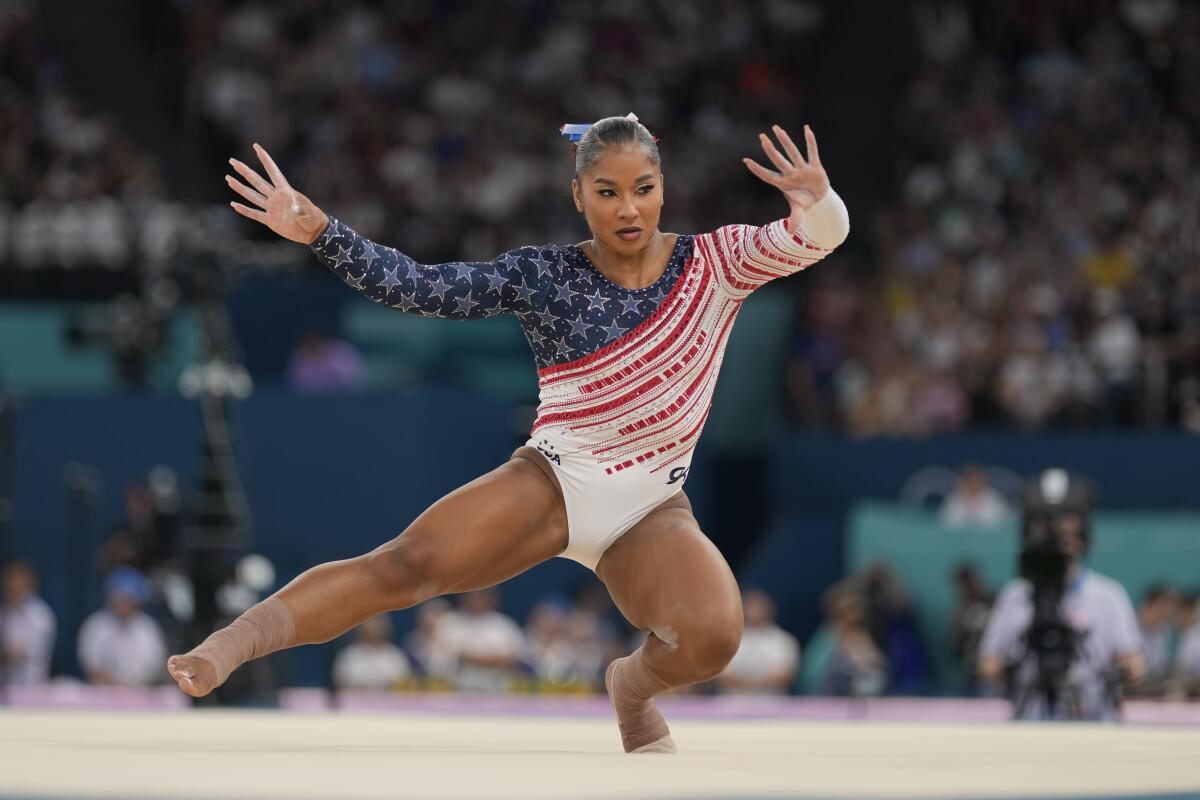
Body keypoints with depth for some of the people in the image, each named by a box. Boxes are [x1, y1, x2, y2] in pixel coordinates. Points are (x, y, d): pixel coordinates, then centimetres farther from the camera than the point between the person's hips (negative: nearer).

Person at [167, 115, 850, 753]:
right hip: (554, 480, -1)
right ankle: (226, 648, -33)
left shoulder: (713, 263, -1)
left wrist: (819, 204, -37)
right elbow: (420, 287, -8)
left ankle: (635, 686, 6)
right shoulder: (544, 274, -2)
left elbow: (821, 236, -12)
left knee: (712, 636, -29)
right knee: (407, 566, -25)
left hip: (653, 508, 1)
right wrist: (319, 230, -21)